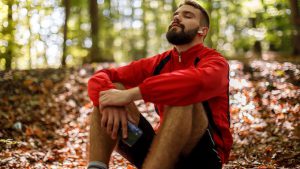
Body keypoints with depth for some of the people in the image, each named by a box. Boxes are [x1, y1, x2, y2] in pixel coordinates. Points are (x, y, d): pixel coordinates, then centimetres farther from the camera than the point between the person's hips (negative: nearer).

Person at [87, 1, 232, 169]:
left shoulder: (215, 62, -5)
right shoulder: (158, 63, 10)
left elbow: (196, 81, -32)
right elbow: (100, 77, 1)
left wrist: (130, 94, -33)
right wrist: (110, 102, -23)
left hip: (204, 155, -5)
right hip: (166, 151, 5)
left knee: (183, 96, -33)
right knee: (112, 87, -7)